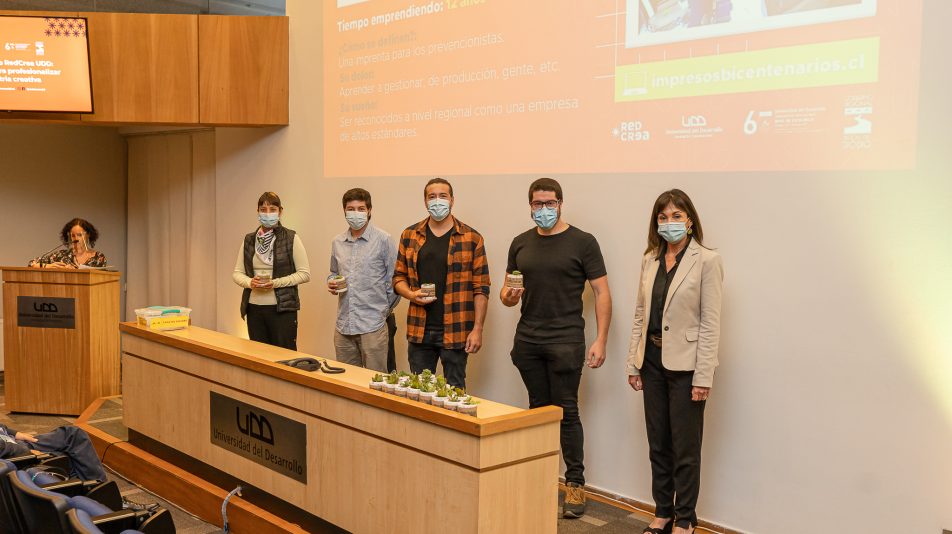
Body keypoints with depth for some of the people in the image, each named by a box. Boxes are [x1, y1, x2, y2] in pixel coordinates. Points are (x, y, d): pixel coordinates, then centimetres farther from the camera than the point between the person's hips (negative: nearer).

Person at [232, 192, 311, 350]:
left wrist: (276, 283, -16)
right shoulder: (249, 240, 9)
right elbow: (237, 272, 12)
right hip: (254, 308, 4)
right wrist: (249, 282, -10)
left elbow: (305, 273, -5)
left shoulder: (291, 238, -3)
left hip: (282, 308, -4)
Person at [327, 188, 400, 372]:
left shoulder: (383, 240, -6)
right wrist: (331, 284, 4)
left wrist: (385, 309, 1)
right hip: (343, 325, 5)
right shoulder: (337, 243, 11)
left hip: (373, 325, -5)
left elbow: (395, 279, -3)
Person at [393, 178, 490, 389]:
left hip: (455, 332, -3)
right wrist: (412, 295, -8)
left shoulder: (471, 238, -2)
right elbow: (399, 276, 14)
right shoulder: (409, 236, 8)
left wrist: (477, 329, -9)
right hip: (419, 330, 3)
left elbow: (481, 287, -3)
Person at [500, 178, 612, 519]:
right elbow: (507, 292, 17)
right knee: (538, 409, 11)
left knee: (566, 411, -2)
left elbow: (602, 293, -5)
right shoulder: (521, 244, 11)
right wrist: (508, 296, -8)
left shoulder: (582, 242, -3)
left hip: (565, 341, -4)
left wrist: (600, 341, -12)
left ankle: (575, 483, 8)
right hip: (528, 340, 4)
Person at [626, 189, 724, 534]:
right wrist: (633, 363, 8)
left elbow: (710, 322, -12)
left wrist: (703, 376, -15)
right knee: (658, 444, 14)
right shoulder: (650, 260, 8)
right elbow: (640, 315, 11)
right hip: (653, 361, 6)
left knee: (685, 448, 4)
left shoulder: (706, 261, -9)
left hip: (685, 364, -5)